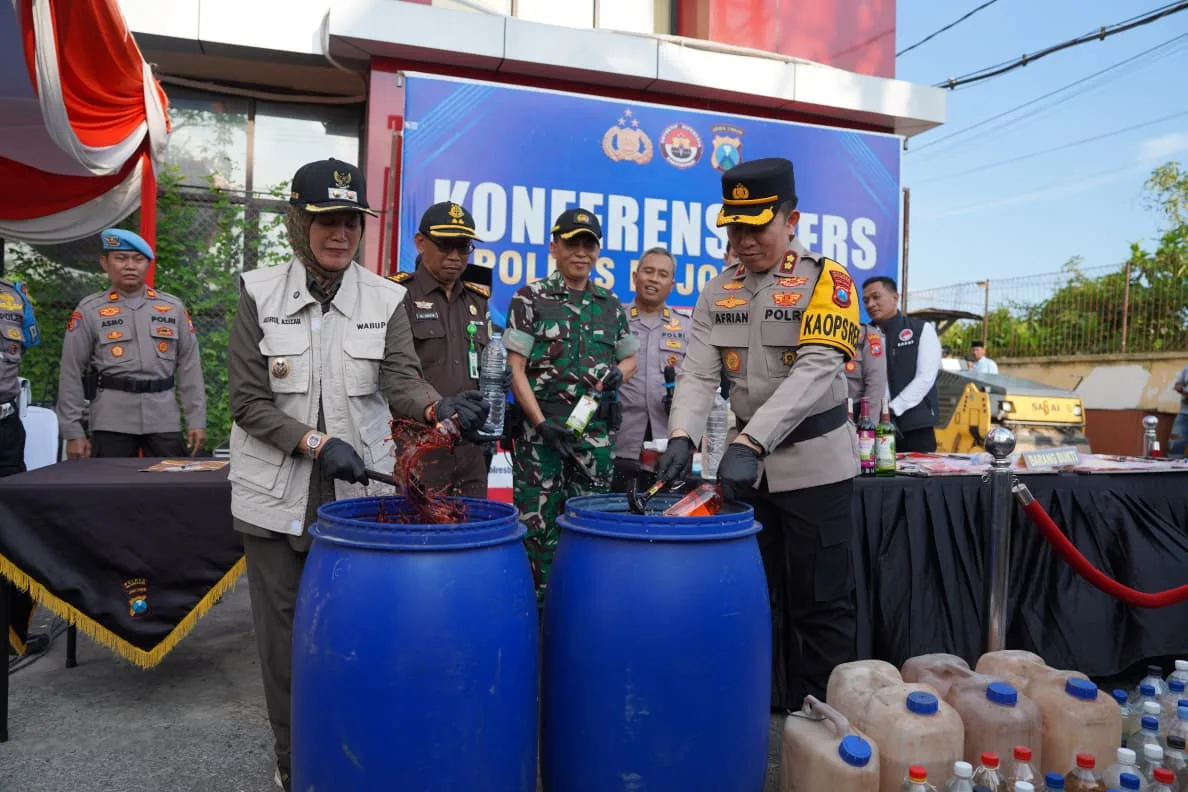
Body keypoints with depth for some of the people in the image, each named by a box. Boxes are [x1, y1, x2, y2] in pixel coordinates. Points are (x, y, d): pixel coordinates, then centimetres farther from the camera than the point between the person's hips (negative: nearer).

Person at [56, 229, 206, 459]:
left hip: (164, 420, 2)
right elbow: (71, 374, 3)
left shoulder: (173, 308, 9)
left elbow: (189, 367, 8)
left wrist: (197, 421, 3)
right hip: (111, 422, -1)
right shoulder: (89, 310, 3)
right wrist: (73, 431, -1)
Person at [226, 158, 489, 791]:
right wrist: (316, 442, -18)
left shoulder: (386, 299, 0)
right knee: (283, 632, 9)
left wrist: (438, 407, -34)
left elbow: (400, 379, -12)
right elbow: (248, 401, -5)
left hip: (359, 491, 0)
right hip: (277, 494, 0)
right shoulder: (260, 294, -2)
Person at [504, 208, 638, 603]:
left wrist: (618, 373, -4)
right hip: (541, 428, -3)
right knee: (537, 526, 2)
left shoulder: (610, 304, 11)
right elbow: (515, 368, -5)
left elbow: (630, 358, 21)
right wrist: (541, 423, -14)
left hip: (595, 432, 4)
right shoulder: (531, 298, -1)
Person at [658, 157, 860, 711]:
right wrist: (682, 437, -24)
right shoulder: (717, 294, 4)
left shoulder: (826, 280, -11)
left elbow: (817, 371, -23)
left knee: (820, 603, 5)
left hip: (813, 462, -5)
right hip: (748, 458, 5)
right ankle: (764, 708, 32)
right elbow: (699, 374, -5)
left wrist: (750, 442, -33)